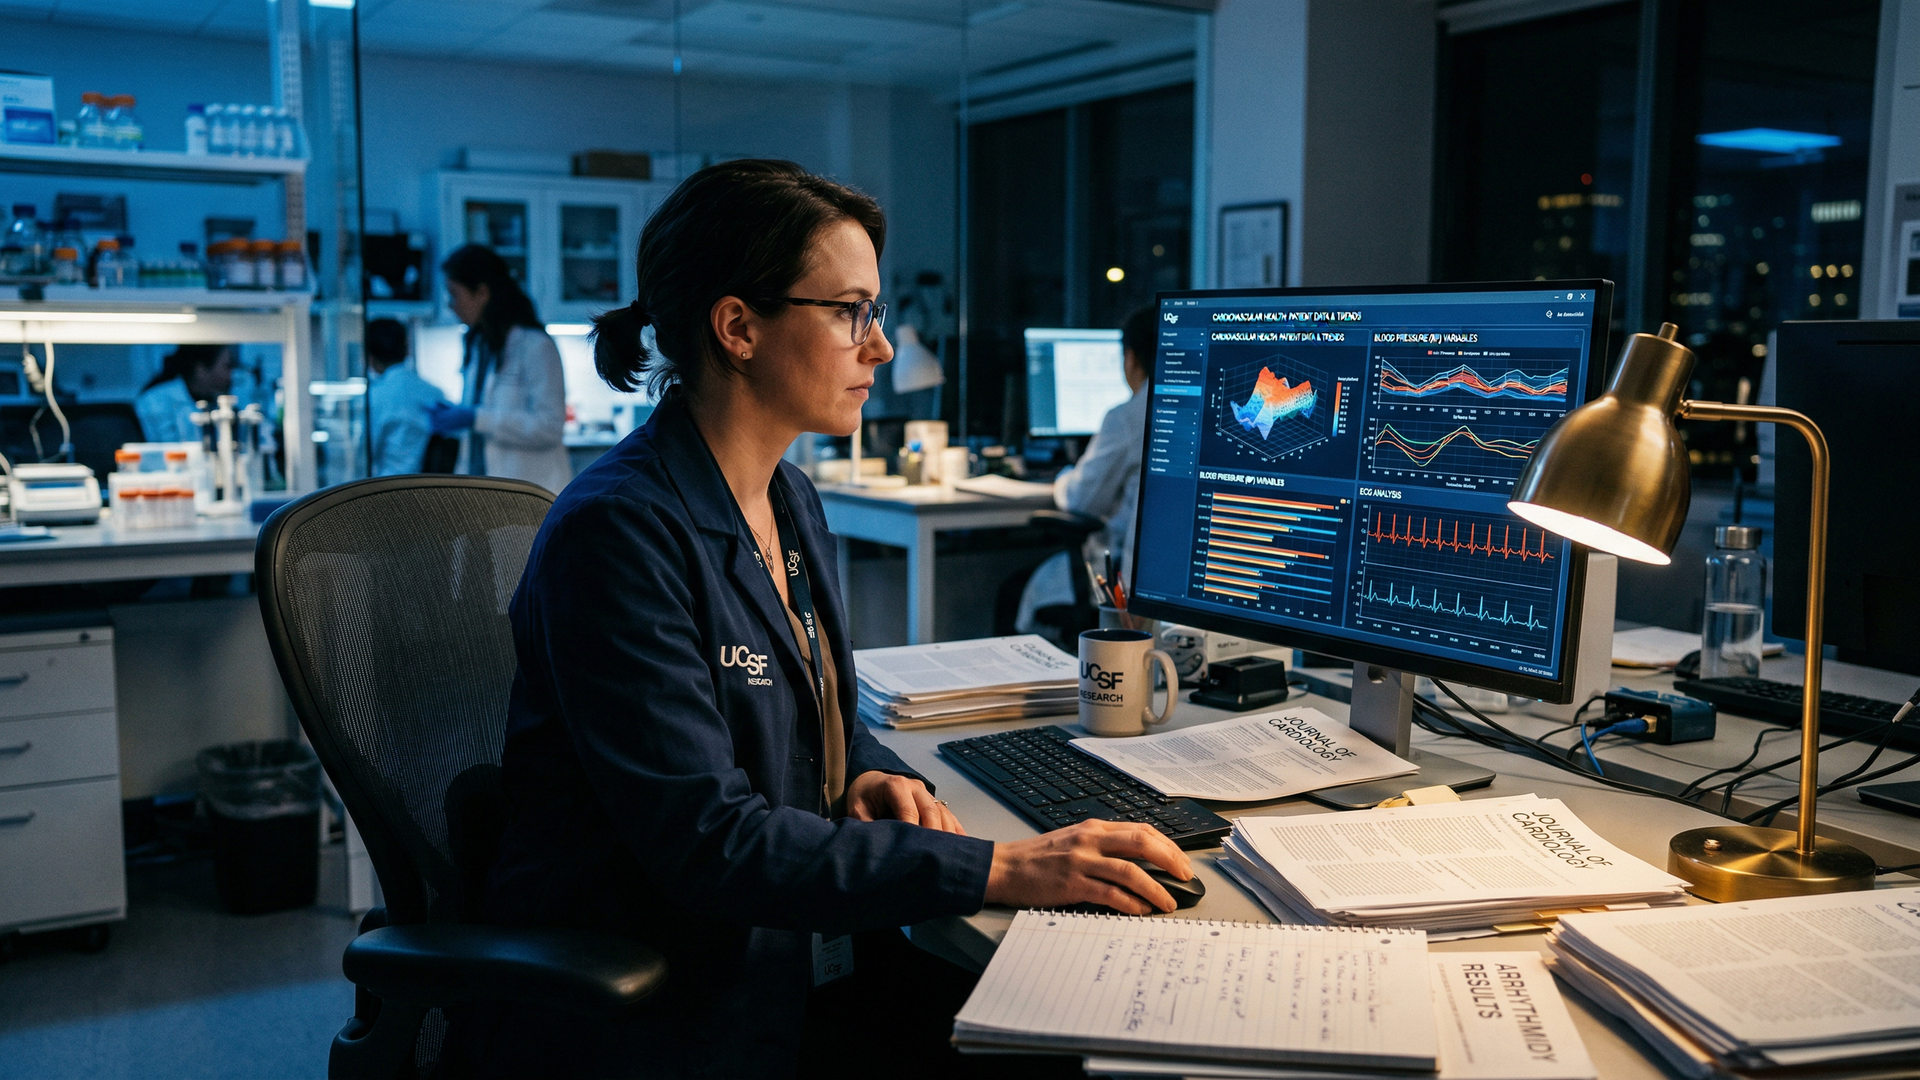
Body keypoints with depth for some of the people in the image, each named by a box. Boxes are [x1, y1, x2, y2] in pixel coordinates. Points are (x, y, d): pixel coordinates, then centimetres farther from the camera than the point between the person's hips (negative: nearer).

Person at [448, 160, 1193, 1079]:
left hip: (781, 969, 8)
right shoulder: (616, 530, -20)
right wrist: (997, 870, -28)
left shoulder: (792, 503, 7)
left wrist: (870, 774, -2)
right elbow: (706, 840, -25)